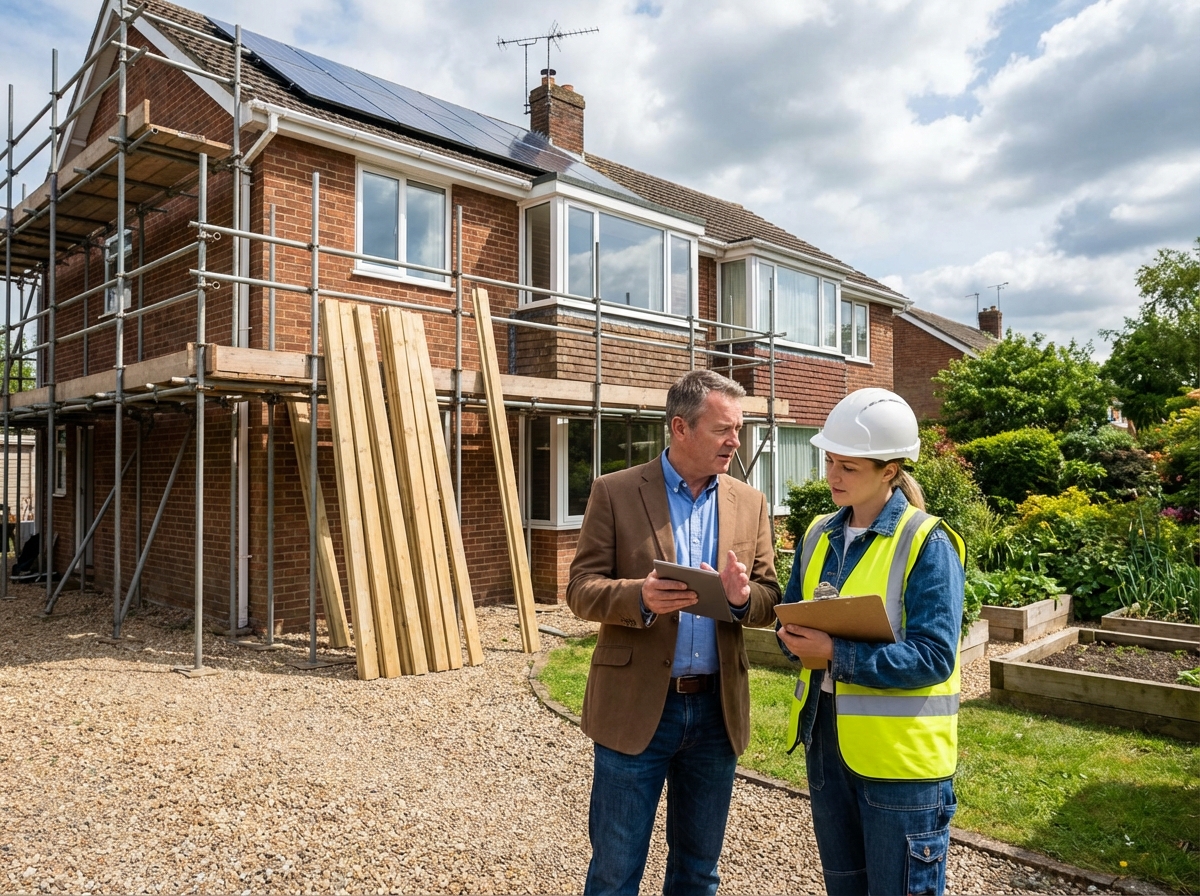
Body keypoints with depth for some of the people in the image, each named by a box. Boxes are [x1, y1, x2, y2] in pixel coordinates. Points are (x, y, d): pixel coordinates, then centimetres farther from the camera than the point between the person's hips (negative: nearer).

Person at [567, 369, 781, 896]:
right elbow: (581, 589, -7)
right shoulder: (615, 492, -5)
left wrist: (744, 597, -17)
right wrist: (640, 596, -27)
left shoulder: (750, 504, 6)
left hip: (717, 709, 4)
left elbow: (770, 599, 7)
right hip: (635, 707, -3)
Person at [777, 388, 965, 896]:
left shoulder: (927, 544, -15)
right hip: (825, 739, 6)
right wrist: (797, 638, -13)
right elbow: (791, 618, 10)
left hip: (899, 753, -6)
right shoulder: (820, 535, 5)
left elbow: (933, 657, -20)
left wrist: (836, 655, -27)